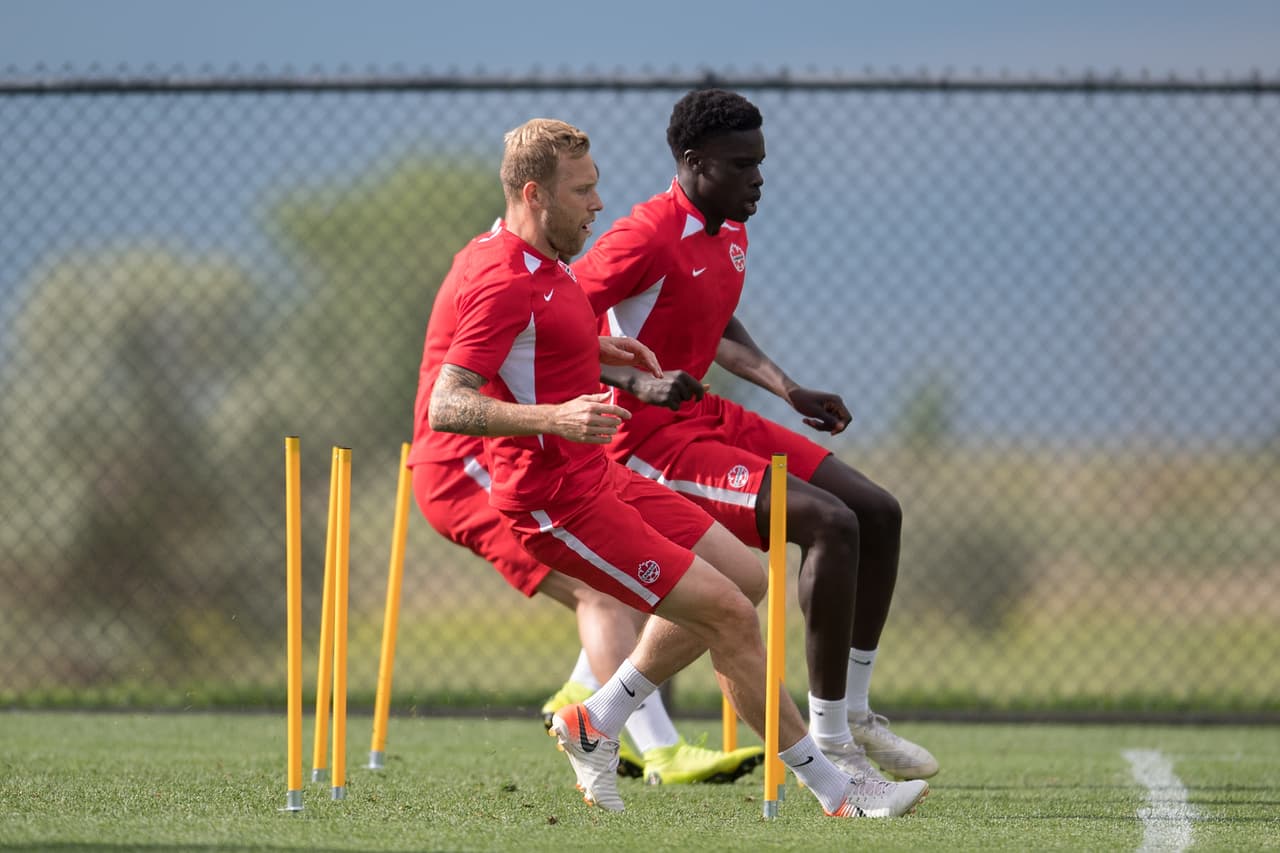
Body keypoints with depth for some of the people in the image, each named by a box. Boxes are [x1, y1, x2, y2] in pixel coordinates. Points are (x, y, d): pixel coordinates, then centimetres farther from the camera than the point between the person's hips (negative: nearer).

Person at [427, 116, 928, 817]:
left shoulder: (533, 260, 11)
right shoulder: (504, 283, -20)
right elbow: (445, 407, -27)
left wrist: (596, 348, 20)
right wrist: (554, 418, -39)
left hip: (599, 476, 11)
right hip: (559, 501, -11)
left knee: (744, 577, 14)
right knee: (730, 613, -13)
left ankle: (596, 723, 17)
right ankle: (832, 789, -3)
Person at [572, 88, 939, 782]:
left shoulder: (731, 232, 10)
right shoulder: (648, 238, -20)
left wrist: (790, 392, 18)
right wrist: (644, 382, -31)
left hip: (707, 417, 10)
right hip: (648, 439, -10)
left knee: (878, 512, 7)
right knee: (830, 523, -23)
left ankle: (852, 712, 16)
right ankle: (828, 745, -18)